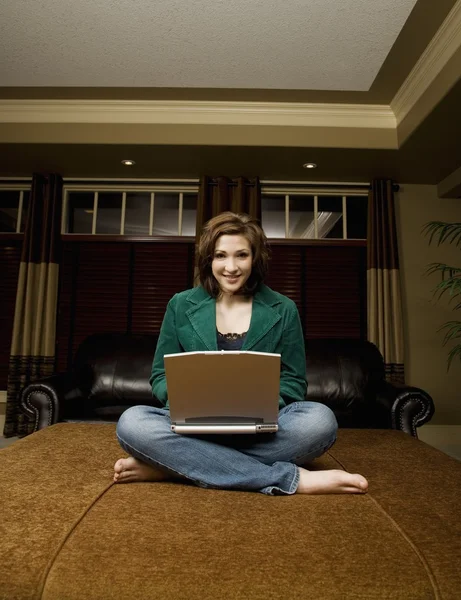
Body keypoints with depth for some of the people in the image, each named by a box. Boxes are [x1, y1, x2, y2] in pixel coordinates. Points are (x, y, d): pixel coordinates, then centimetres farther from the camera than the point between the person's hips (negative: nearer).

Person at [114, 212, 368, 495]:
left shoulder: (282, 310, 3)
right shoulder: (181, 305, 3)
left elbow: (294, 382, 6)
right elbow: (161, 377, 6)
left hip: (261, 428, 1)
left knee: (320, 420, -30)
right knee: (132, 422, -29)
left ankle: (173, 464, -25)